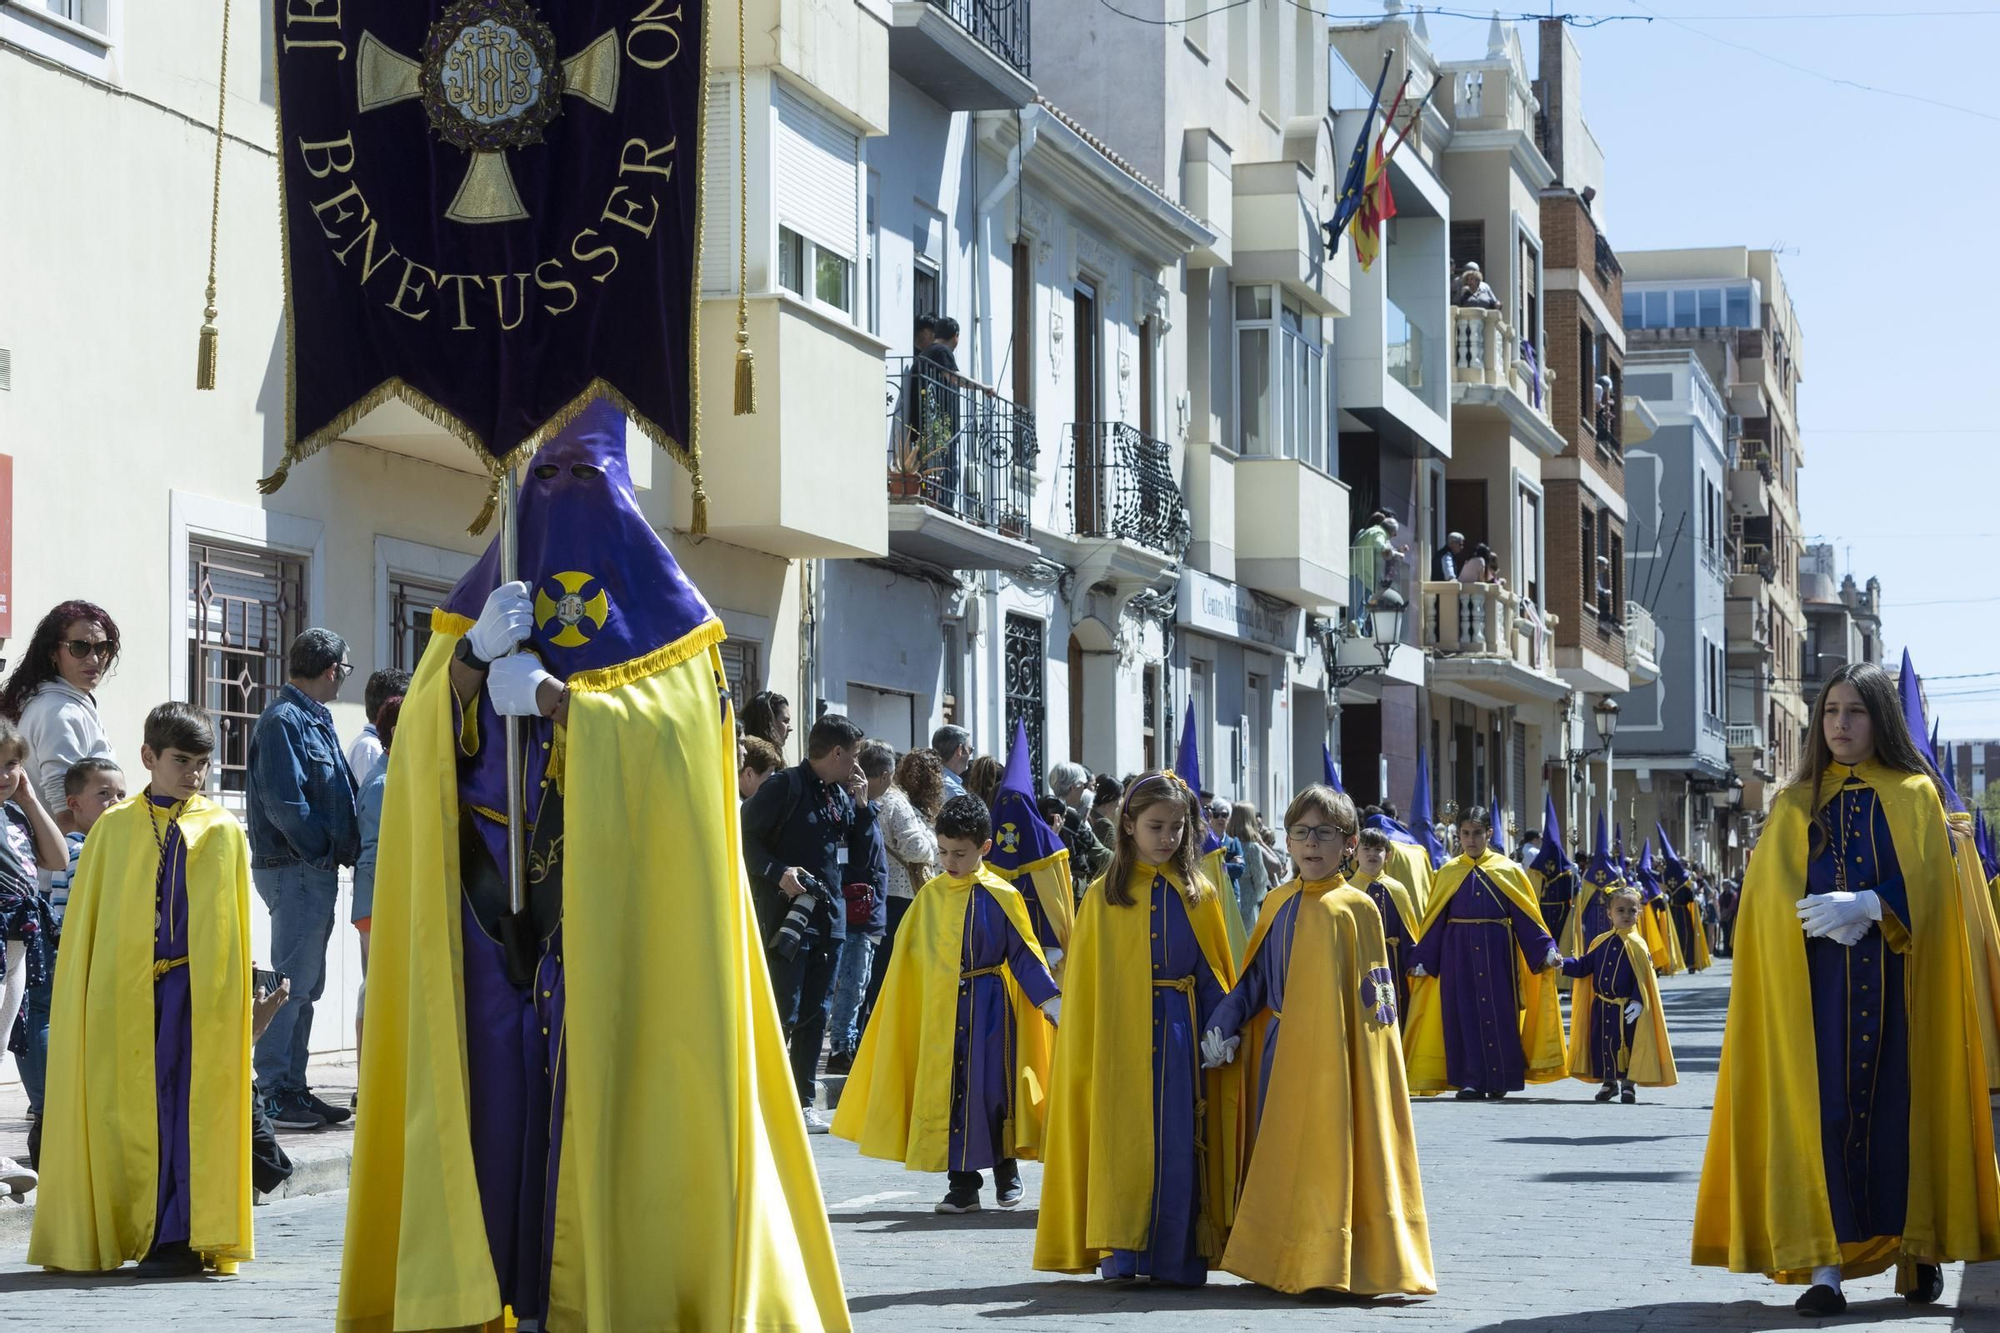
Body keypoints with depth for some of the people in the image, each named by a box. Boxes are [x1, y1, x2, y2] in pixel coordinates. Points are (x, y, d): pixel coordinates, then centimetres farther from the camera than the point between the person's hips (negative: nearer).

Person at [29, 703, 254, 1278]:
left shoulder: (223, 832, 6)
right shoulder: (114, 828, 10)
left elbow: (232, 929, 6)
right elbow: (84, 917, 11)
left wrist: (230, 997, -1)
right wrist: (81, 996, 5)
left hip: (195, 984, -2)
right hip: (122, 988, 2)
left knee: (181, 1103, -6)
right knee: (128, 1107, 2)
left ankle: (180, 1236, -4)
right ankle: (129, 1230, 10)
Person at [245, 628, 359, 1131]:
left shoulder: (314, 719, 18)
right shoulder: (284, 720, -13)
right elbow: (284, 801, -20)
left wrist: (341, 850, 9)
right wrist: (327, 851, -14)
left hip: (316, 869, 10)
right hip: (295, 868, -10)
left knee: (305, 984, 13)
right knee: (294, 982, -8)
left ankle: (292, 1089, 18)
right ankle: (273, 1093, -6)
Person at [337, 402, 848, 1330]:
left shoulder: (653, 591, 7)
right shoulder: (487, 588, 16)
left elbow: (673, 722, -9)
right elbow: (426, 735, 4)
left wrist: (556, 698, -20)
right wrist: (472, 655, -14)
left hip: (610, 899, -3)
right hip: (496, 895, 3)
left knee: (599, 1081, -9)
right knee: (500, 1075, -4)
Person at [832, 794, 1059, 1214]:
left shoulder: (1000, 896, -6)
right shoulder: (931, 895, 5)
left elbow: (1024, 954, -3)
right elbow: (908, 955, 13)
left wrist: (1053, 1002, -8)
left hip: (988, 1007, -3)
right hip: (941, 1011, 3)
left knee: (993, 1089, -1)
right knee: (949, 1094, 2)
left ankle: (1007, 1174, 19)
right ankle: (963, 1184, 8)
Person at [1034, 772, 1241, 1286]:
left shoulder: (1200, 897, 8)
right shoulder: (1102, 898, 5)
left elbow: (1217, 978, 8)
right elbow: (1082, 985, 5)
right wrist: (1082, 1056, 0)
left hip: (1183, 1042, 1)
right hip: (1121, 1040, -1)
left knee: (1180, 1145, -1)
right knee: (1125, 1143, -2)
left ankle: (1177, 1256, 4)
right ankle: (1120, 1252, 4)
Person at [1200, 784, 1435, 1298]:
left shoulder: (1354, 908, -6)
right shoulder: (1280, 905, 12)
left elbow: (1371, 998, -8)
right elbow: (1256, 977, 13)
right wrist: (1223, 1024, -1)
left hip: (1333, 1051, -6)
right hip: (1279, 1047, 6)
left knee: (1328, 1150, -5)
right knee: (1281, 1154, 9)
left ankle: (1328, 1261, 2)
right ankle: (1281, 1259, 17)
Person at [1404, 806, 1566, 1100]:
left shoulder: (1507, 870, 2)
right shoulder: (1448, 872, 6)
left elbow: (1526, 916, 1)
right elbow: (1434, 921, 6)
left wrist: (1547, 950, -7)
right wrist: (1421, 960, 2)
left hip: (1496, 951, -1)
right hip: (1458, 952, 1)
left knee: (1498, 1012, 0)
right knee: (1464, 1012, 0)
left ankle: (1500, 1080, 9)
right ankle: (1471, 1081, 4)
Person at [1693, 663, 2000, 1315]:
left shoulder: (1915, 796, 8)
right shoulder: (1797, 803, 13)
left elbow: (1923, 885, -4)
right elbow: (1777, 895, 1)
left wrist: (1861, 907, -20)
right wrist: (1835, 917, -17)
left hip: (1900, 982, -1)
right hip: (1819, 981, 1)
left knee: (1899, 1106, -1)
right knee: (1824, 1108, -8)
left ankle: (1917, 1251, 11)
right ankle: (1824, 1264, -11)